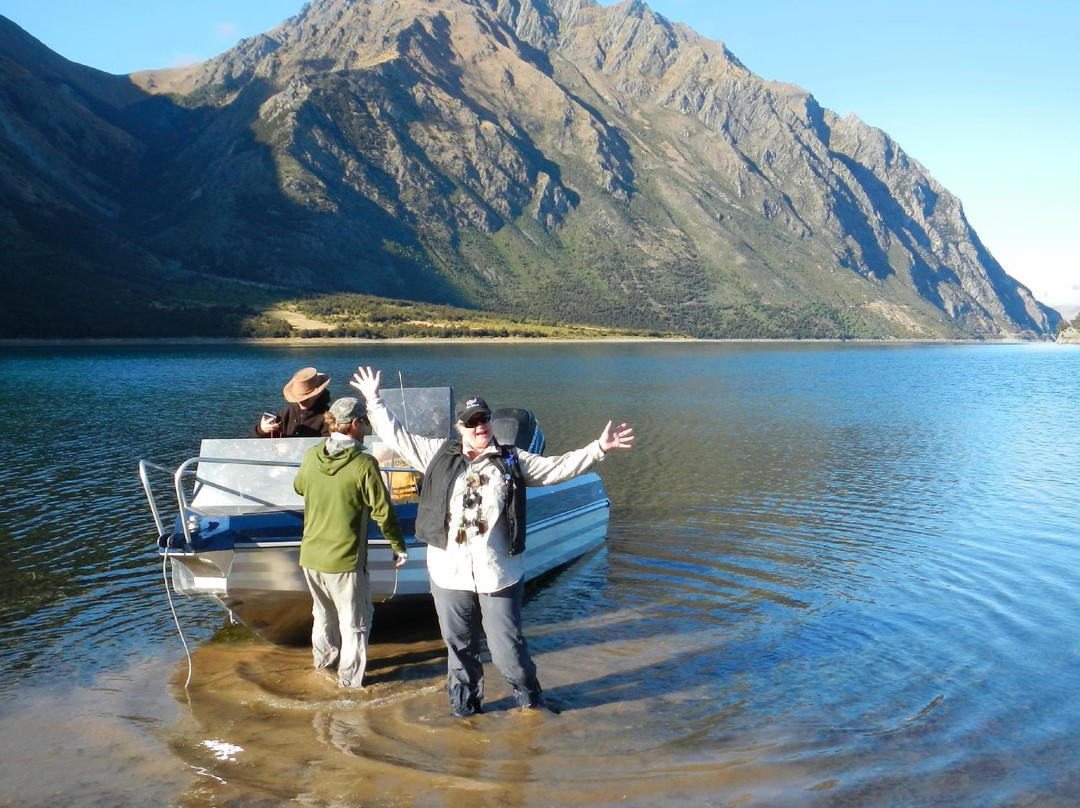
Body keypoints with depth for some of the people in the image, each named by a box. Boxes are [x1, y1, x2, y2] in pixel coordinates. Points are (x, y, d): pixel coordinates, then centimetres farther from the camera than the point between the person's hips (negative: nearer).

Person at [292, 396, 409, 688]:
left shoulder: (311, 456, -3)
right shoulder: (363, 464, -19)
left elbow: (299, 487, 18)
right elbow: (383, 511, -15)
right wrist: (399, 547, -2)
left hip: (311, 554, 6)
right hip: (344, 559, -6)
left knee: (324, 610, 28)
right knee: (355, 618, 14)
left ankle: (324, 656, 47)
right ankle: (350, 676, 22)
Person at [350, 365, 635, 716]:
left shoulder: (511, 460, 2)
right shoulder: (439, 453, 4)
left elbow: (559, 467, 2)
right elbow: (396, 436, 12)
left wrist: (599, 448, -5)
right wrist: (373, 400, 15)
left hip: (499, 573, -1)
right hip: (450, 573, 2)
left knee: (507, 644, 4)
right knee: (459, 646, 14)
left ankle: (529, 695, 30)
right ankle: (464, 705, 34)